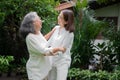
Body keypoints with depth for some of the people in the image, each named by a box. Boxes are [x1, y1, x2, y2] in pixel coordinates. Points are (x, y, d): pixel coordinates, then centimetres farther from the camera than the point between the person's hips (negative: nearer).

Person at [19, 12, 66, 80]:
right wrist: (58, 48, -16)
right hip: (36, 69, -8)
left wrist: (53, 31, 24)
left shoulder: (38, 33, 2)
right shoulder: (30, 37, -24)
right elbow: (44, 51, -26)